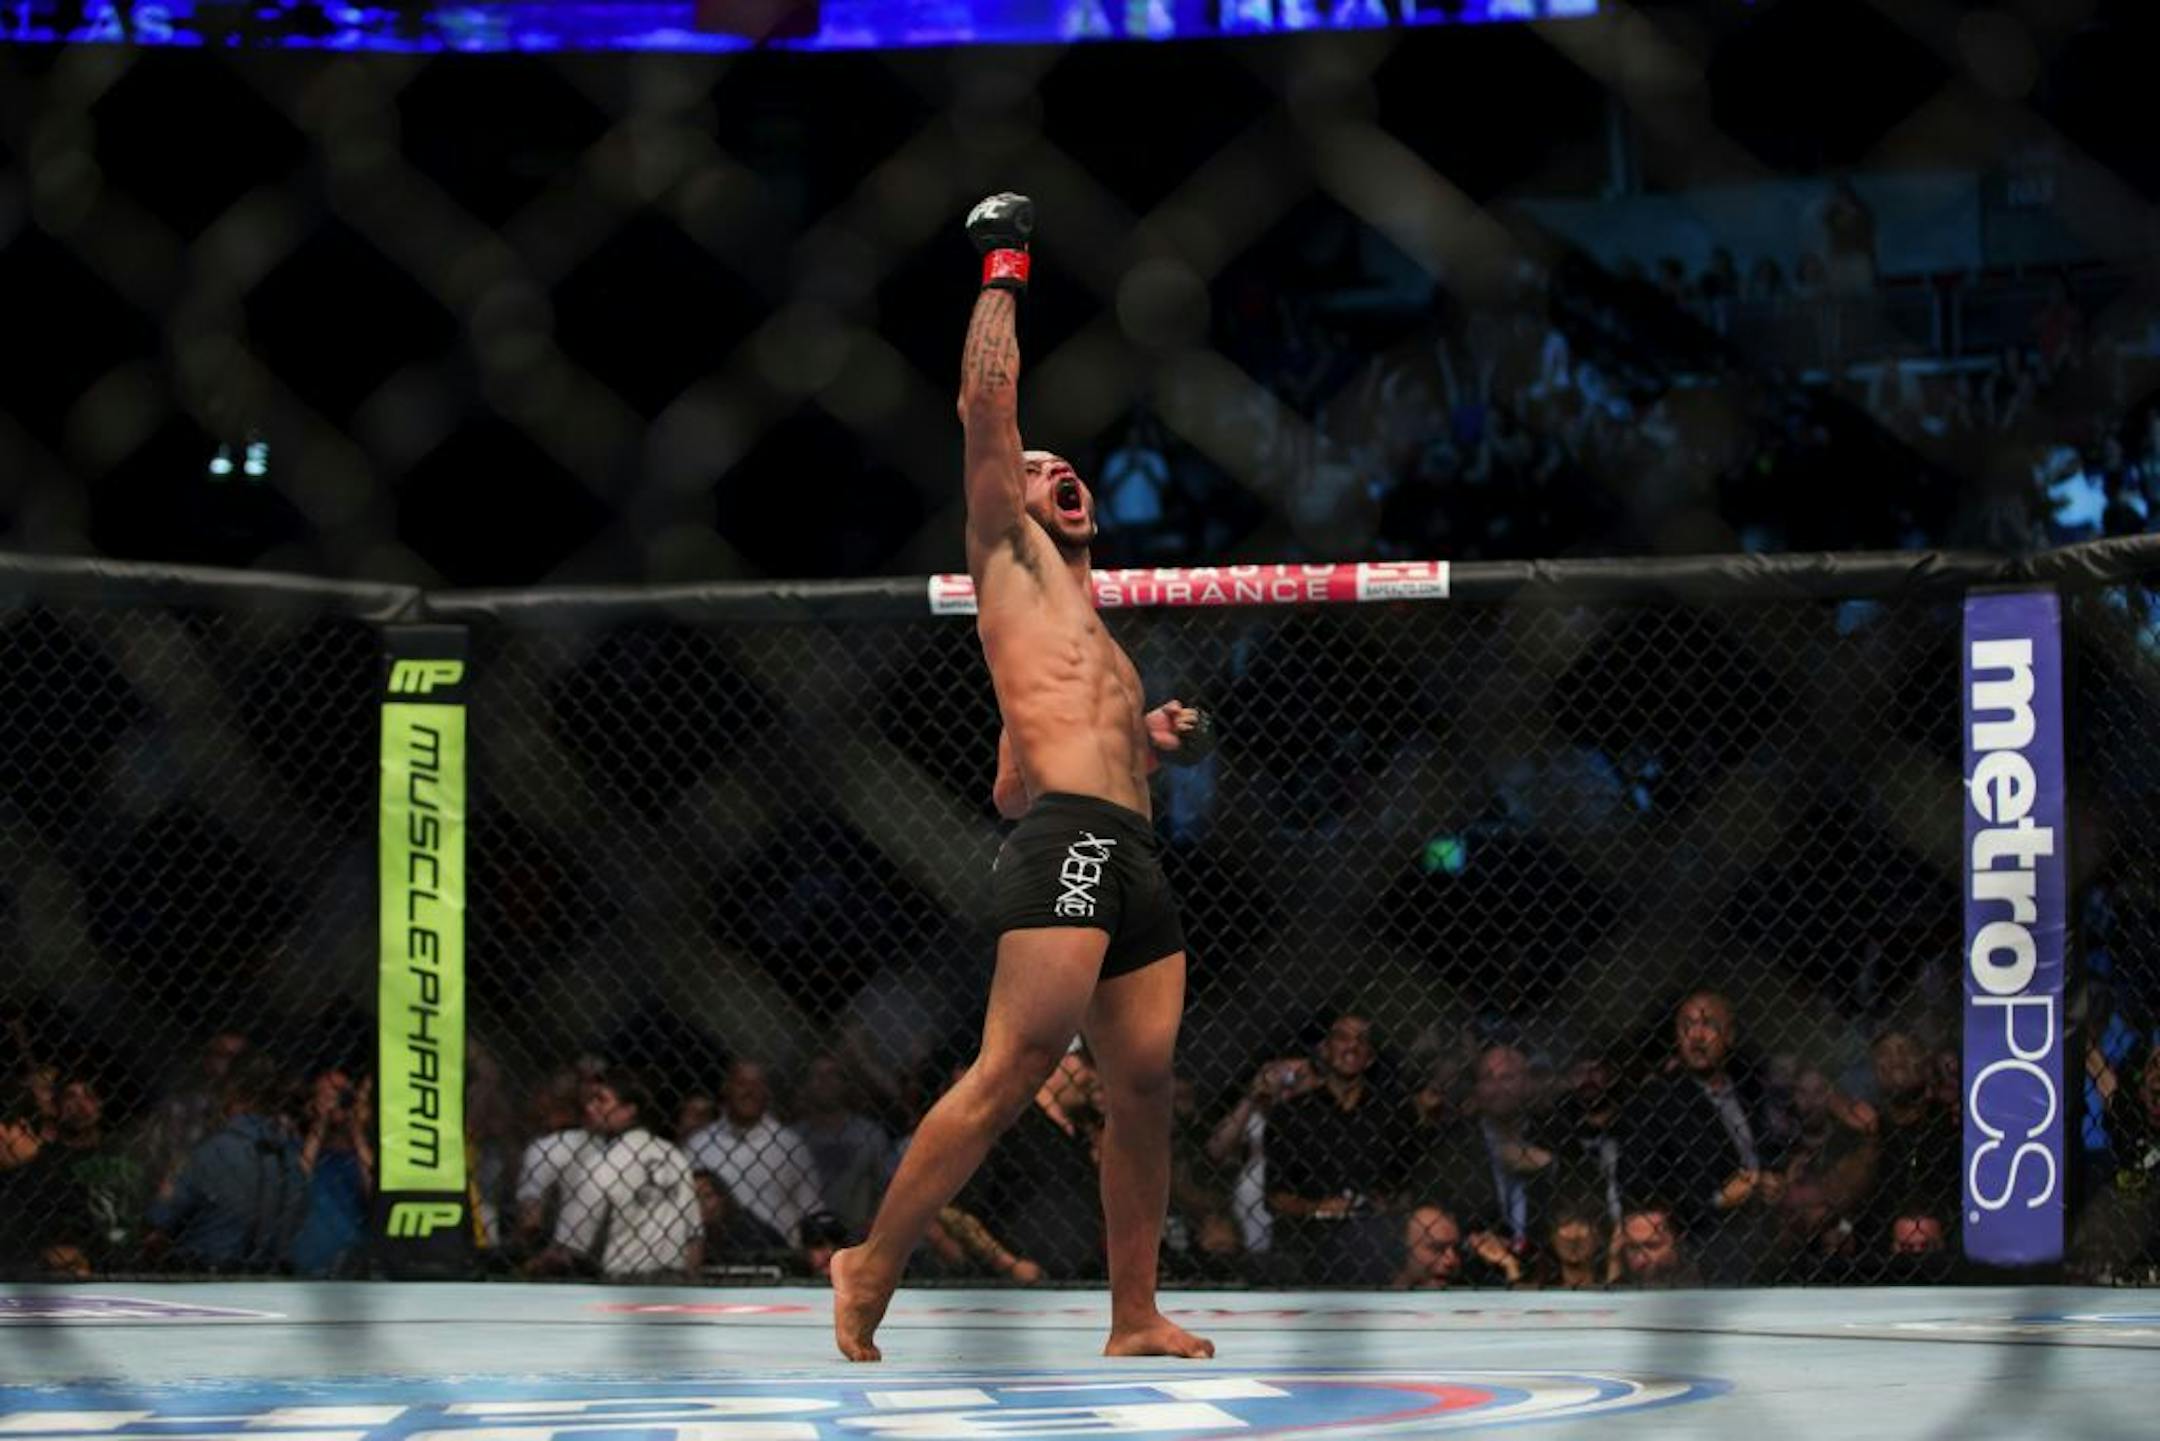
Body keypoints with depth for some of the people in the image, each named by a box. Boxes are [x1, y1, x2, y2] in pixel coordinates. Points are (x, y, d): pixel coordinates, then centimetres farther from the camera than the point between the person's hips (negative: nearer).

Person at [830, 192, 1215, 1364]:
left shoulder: (1091, 631, 32)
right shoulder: (1008, 562, 12)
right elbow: (986, 408, 1)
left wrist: (1145, 742, 19)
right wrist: (1003, 275, 9)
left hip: (1134, 852, 8)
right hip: (1071, 840, -8)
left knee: (1143, 1086, 4)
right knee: (1014, 1069, -17)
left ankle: (1136, 1321, 7)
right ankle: (870, 1272, -14)